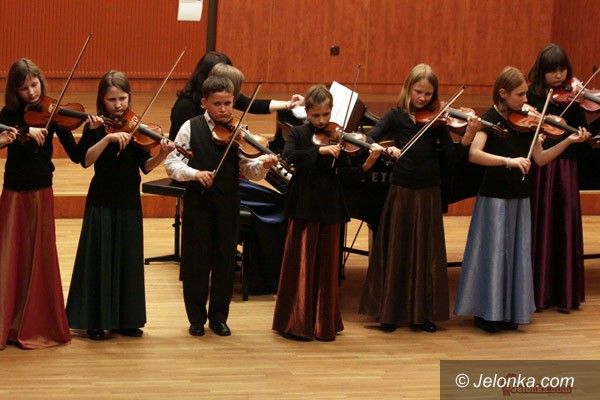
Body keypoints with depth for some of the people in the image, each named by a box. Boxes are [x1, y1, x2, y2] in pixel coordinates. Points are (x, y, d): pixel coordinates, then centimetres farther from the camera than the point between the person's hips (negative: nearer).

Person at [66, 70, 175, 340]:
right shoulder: (95, 128, -4)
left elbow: (145, 167, -4)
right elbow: (86, 160, -19)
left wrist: (162, 155, -23)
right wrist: (108, 138, -31)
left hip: (129, 203, 3)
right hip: (101, 202, -2)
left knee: (128, 260, 8)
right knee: (101, 260, 0)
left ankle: (126, 319, 17)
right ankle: (96, 320, 9)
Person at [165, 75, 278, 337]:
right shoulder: (191, 128, -3)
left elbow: (248, 171, -3)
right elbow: (171, 164, -5)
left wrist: (263, 164, -24)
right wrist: (194, 173, -22)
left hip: (228, 204, 2)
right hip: (198, 202, -2)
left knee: (225, 260, 6)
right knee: (196, 260, 4)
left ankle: (218, 316, 21)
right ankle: (197, 317, 17)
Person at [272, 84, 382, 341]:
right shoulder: (298, 134, 0)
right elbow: (288, 156, -20)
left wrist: (367, 165, -19)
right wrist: (319, 150, -29)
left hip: (329, 209, 2)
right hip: (304, 208, -2)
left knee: (326, 266, 7)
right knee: (301, 264, -1)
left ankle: (324, 322, 15)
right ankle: (296, 322, 6)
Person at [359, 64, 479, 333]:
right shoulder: (396, 116, -1)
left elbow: (451, 152, -6)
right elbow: (370, 140, -9)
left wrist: (469, 136, -24)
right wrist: (387, 149, -29)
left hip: (429, 192, 2)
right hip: (401, 191, -2)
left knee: (427, 253, 5)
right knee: (395, 251, 3)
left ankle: (422, 312, 13)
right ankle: (390, 311, 12)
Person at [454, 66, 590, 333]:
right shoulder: (490, 119, -10)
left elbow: (540, 159, 5)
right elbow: (474, 154, -24)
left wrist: (569, 141, -6)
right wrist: (509, 161, -33)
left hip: (520, 198, 5)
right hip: (494, 197, -5)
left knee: (517, 253, 7)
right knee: (492, 253, -3)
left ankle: (510, 311, 16)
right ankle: (486, 312, 6)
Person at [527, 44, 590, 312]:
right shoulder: (531, 96, 1)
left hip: (565, 169, 2)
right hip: (537, 169, -2)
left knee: (565, 229, 3)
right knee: (538, 229, 2)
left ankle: (564, 293, 12)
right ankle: (536, 291, 10)